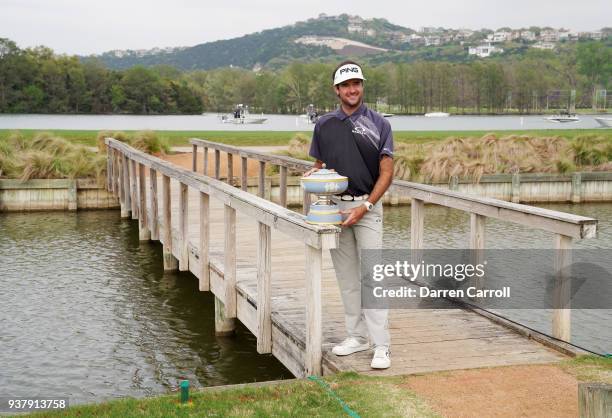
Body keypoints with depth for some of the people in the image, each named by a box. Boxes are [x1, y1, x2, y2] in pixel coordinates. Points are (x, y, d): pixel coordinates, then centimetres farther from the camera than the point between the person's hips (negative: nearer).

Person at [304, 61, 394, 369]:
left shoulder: (378, 124, -2)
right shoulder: (324, 124, 9)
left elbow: (386, 172, -4)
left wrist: (365, 206, -14)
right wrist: (313, 173, -8)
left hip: (367, 207, -4)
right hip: (334, 206, 4)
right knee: (346, 276, 9)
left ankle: (381, 345, -6)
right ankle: (357, 335, 20)